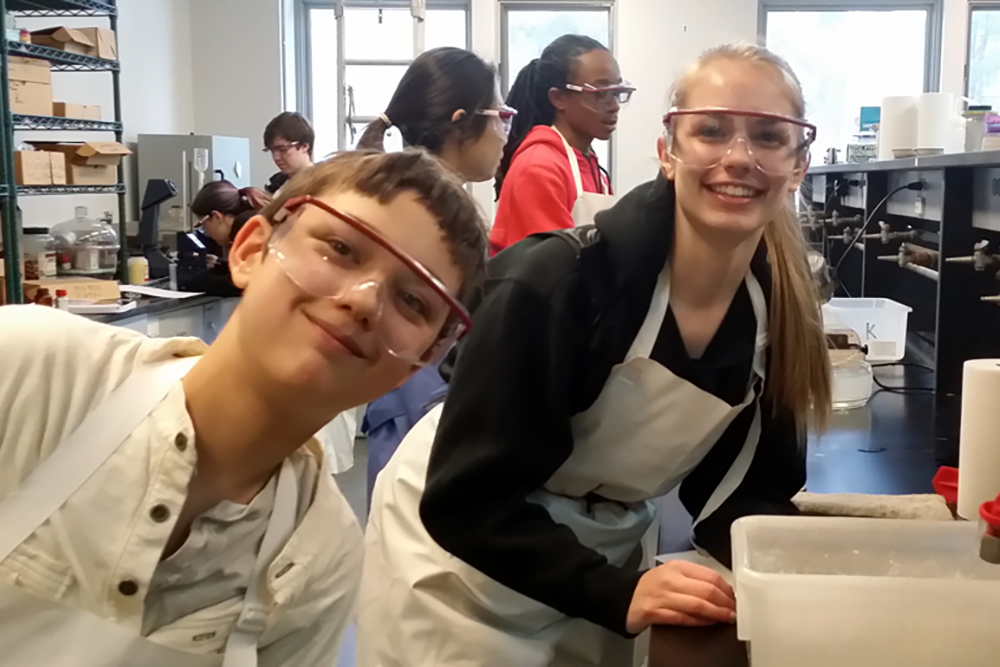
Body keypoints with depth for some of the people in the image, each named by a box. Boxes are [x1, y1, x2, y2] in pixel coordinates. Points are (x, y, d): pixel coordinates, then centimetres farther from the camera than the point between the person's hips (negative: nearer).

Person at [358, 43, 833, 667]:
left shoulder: (780, 307, -11)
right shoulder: (559, 282, -29)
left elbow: (742, 487, -3)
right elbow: (469, 501, -27)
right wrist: (619, 594, -35)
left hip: (604, 550, 6)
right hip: (463, 558, -5)